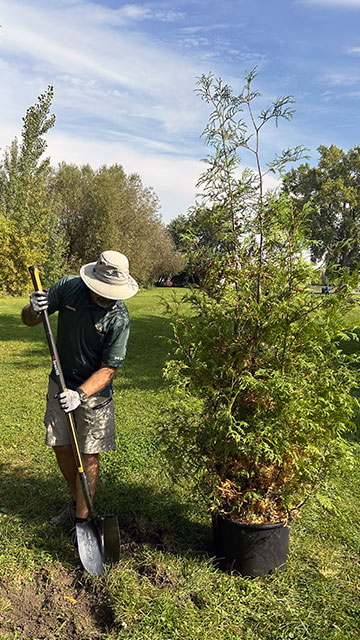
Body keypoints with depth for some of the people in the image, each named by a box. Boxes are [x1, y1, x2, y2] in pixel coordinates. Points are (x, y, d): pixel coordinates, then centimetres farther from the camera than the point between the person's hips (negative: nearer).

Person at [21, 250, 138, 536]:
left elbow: (109, 369, -20)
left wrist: (80, 394, -33)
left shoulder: (119, 318, -23)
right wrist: (34, 310, -28)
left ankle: (82, 518, 20)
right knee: (61, 447, 14)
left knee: (89, 456, 2)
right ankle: (76, 501, 37)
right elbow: (28, 319, -4)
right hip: (60, 383, 4)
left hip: (93, 390, -4)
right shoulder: (68, 286, -12)